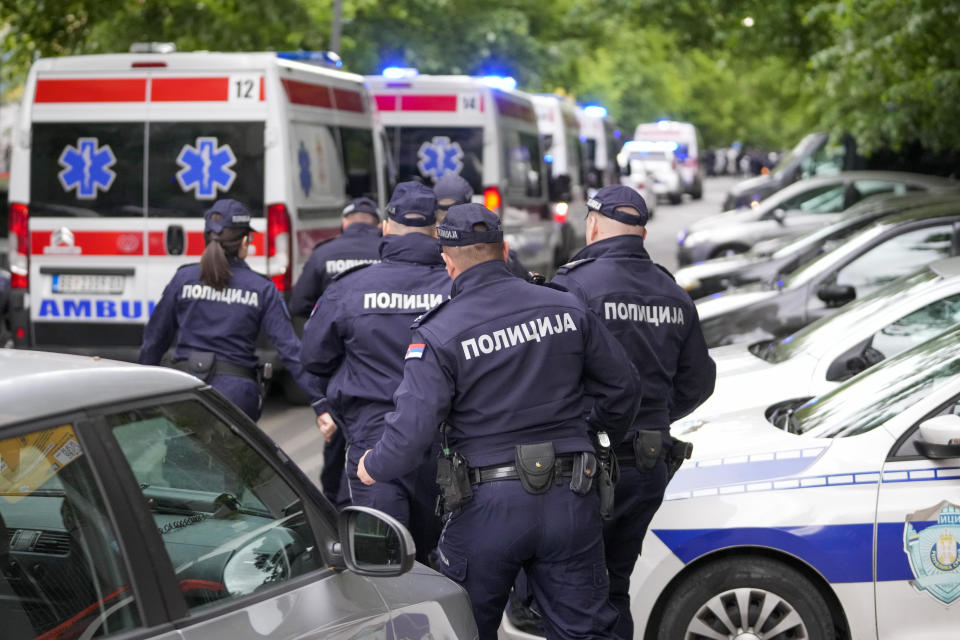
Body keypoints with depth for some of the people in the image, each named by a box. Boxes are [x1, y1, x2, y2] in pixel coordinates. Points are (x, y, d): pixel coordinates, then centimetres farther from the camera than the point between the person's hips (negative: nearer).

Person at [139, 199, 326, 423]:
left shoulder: (183, 278, 2)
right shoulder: (261, 289, -2)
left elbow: (154, 339, 8)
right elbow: (290, 348, -5)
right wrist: (321, 400, -4)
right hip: (236, 393, -1)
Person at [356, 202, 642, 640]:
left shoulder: (439, 334, -11)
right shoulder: (567, 308, 2)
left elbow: (412, 427, -16)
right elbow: (622, 387, 9)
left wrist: (374, 468, 4)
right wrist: (598, 431, 29)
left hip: (488, 506, -3)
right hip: (571, 501, 3)